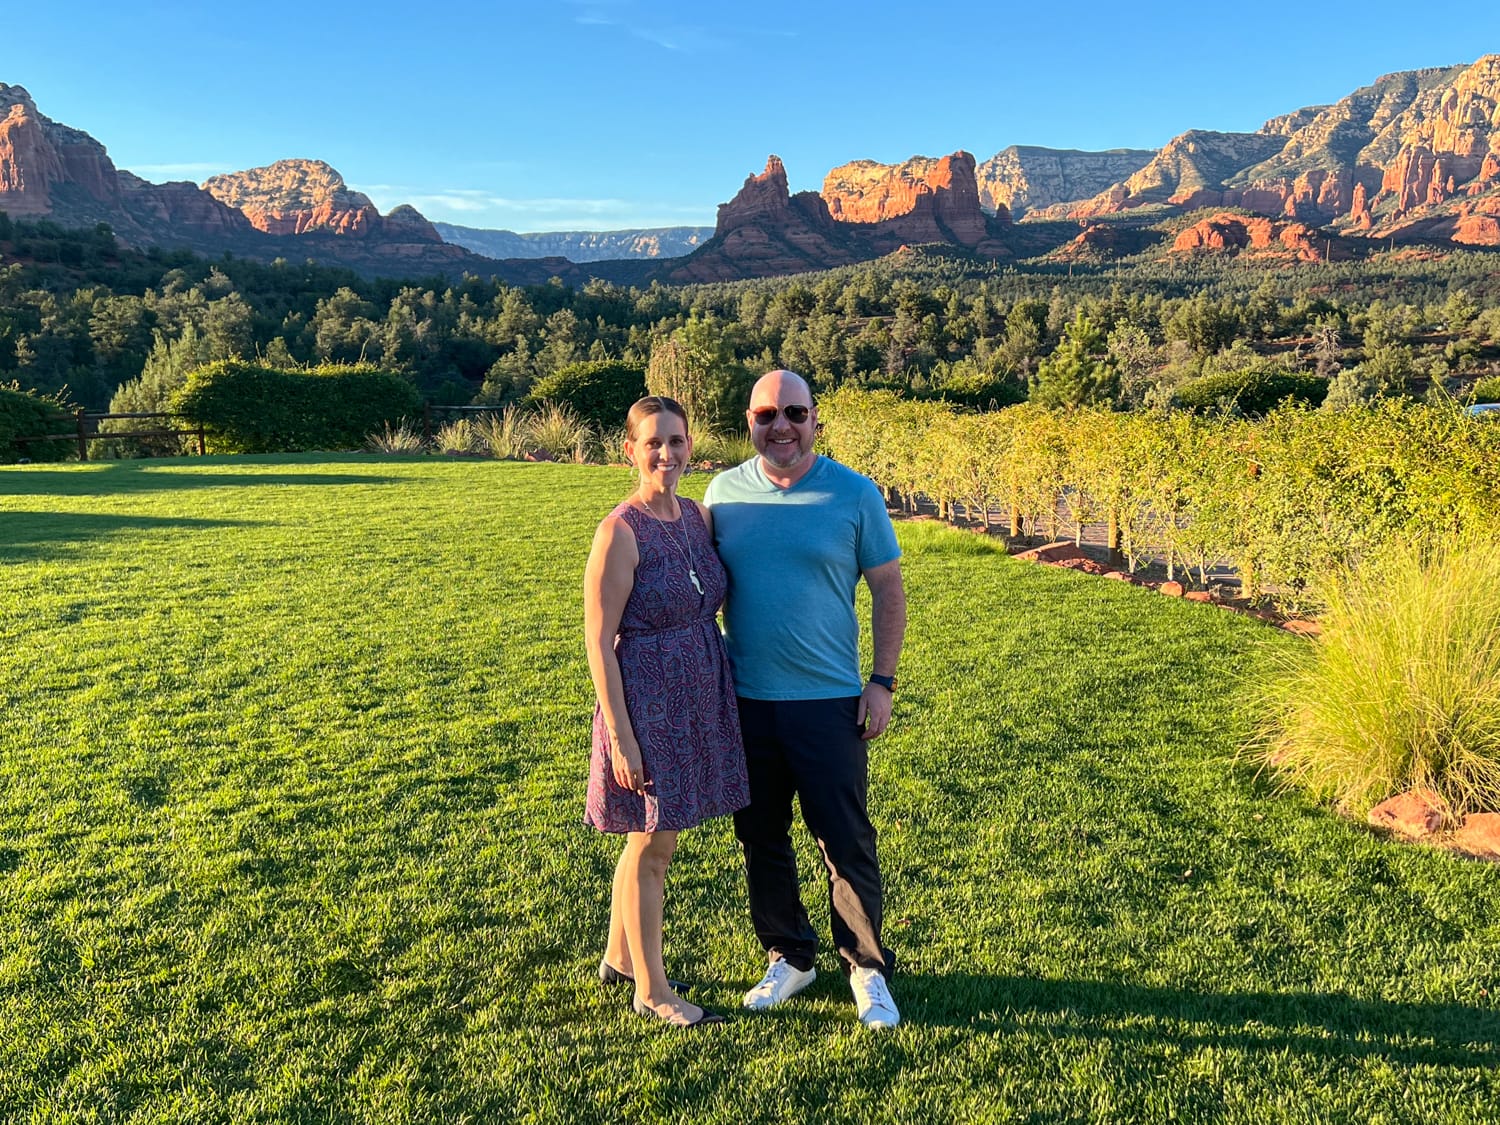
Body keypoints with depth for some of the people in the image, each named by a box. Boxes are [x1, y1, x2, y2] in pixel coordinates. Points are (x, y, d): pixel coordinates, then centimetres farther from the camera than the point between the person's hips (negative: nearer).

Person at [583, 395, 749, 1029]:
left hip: (700, 700, 7)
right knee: (652, 847, 6)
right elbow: (598, 642, -17)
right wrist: (620, 737, -18)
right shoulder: (621, 532, -17)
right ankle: (651, 990, 24)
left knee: (645, 840, 20)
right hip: (646, 703, -7)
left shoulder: (699, 518, 4)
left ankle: (618, 958, 39)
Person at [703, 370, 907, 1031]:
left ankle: (867, 968, 24)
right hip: (744, 699, 3)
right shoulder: (724, 492, 3)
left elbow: (888, 592, 0)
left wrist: (882, 681, -6)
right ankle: (788, 958, 33)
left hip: (830, 701, -3)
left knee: (845, 841, 4)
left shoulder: (854, 494, -4)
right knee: (761, 838, 14)